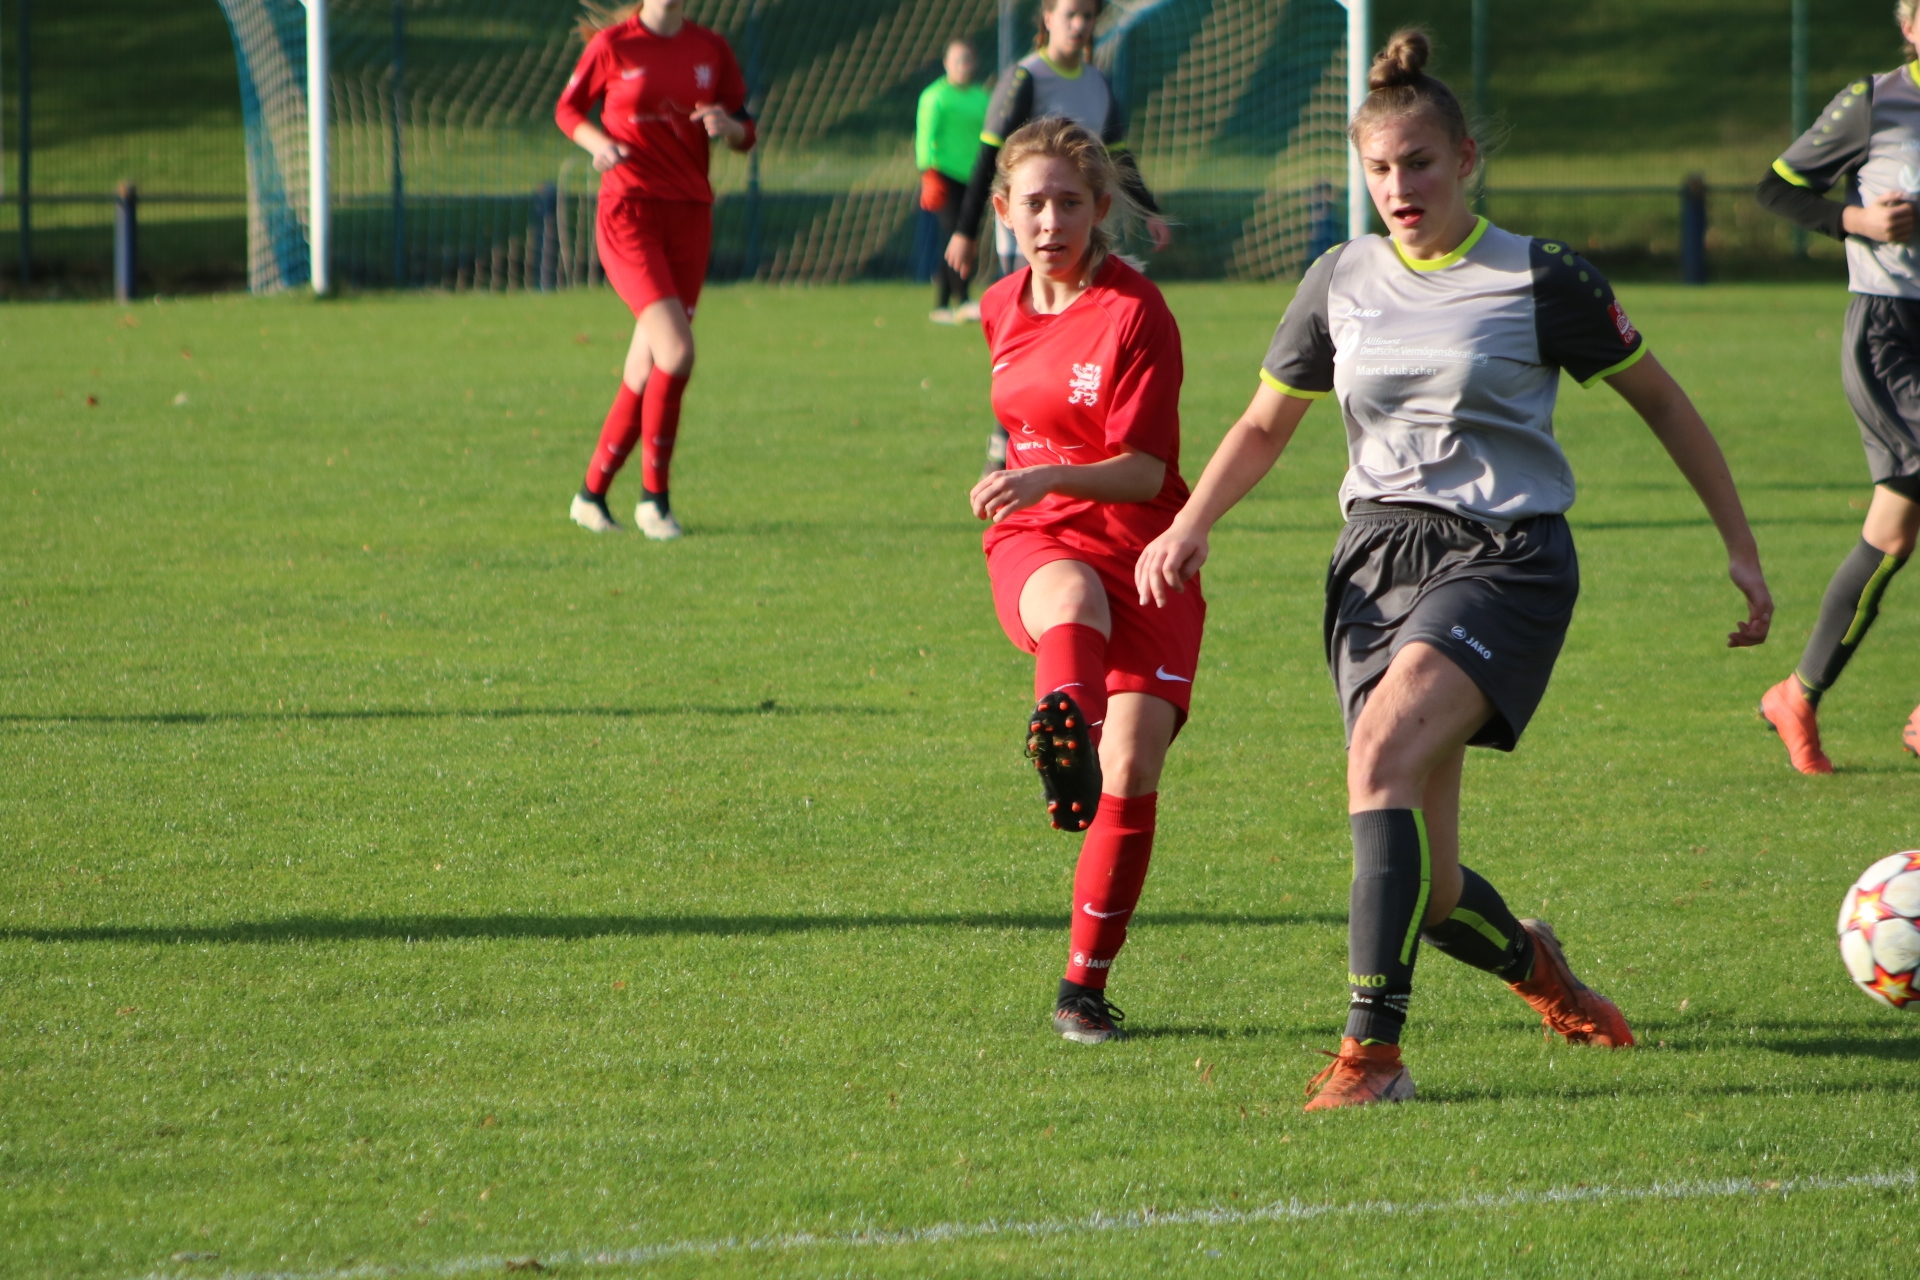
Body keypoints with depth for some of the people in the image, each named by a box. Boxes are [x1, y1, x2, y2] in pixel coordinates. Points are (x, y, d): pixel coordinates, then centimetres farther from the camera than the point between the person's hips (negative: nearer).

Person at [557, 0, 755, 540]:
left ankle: (592, 492, 18)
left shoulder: (711, 50, 8)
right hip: (628, 210, -4)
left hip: (689, 215, 4)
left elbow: (745, 133, 14)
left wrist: (728, 127, -10)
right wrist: (599, 143, -11)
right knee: (676, 352, -19)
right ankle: (653, 496, -6)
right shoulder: (613, 45, -2)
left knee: (647, 367, 4)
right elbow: (568, 108, 9)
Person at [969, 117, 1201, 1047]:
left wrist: (1051, 478, -29)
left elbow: (1143, 472, -15)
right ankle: (1063, 736, -73)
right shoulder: (1003, 311, 11)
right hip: (1036, 549, 2)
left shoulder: (1136, 313, -8)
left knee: (1134, 771, -14)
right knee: (1076, 599, -38)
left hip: (1141, 557, -2)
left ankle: (1084, 985, 1)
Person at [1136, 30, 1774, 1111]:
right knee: (1428, 890, -1)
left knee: (1384, 753, -31)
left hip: (1505, 558, -4)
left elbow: (1663, 404, 7)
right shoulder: (1342, 281, 9)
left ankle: (1373, 1049, -35)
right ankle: (1529, 961, 36)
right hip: (1378, 562, 4)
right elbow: (1267, 423, 19)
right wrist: (1191, 524, 2)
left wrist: (1740, 545, 7)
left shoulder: (1540, 281, -2)